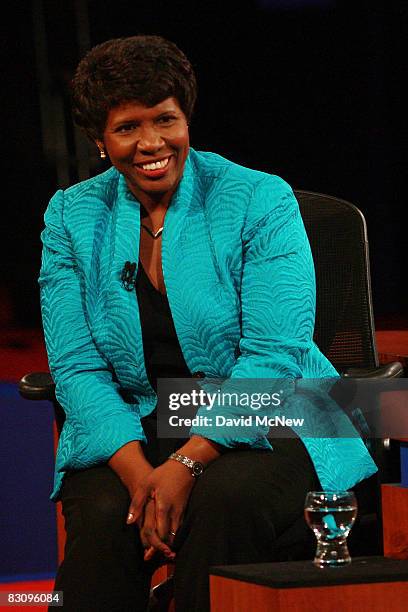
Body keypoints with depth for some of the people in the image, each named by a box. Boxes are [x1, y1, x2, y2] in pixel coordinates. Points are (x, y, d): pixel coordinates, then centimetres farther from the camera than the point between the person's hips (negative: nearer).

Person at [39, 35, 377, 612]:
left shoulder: (261, 201, -5)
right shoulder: (73, 216, 5)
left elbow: (274, 357, -13)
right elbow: (77, 369, -2)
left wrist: (186, 464, -25)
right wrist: (139, 472, -20)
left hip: (262, 428, -2)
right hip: (132, 431, 2)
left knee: (226, 498, -35)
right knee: (104, 516, -31)